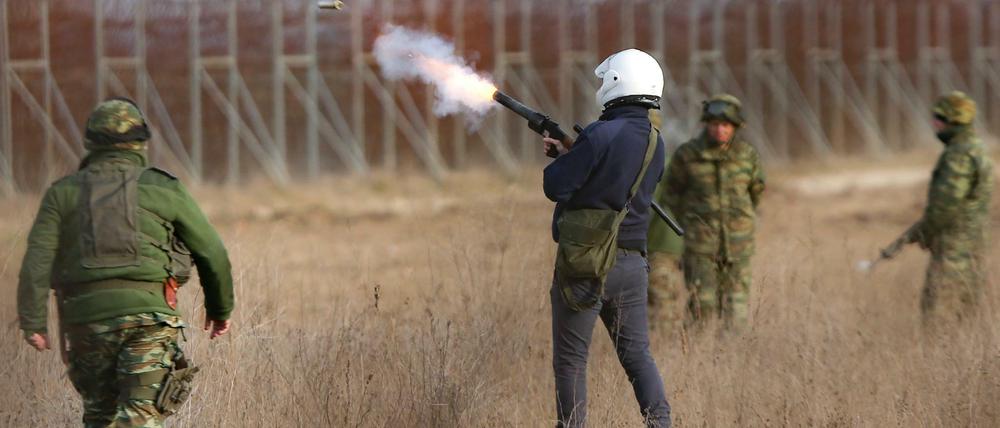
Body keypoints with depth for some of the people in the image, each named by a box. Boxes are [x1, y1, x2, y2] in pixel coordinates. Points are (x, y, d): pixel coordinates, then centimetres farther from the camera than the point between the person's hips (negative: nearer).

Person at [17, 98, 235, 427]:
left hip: (86, 316, 2)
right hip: (147, 313, -2)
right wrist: (220, 308, 24)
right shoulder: (164, 189, 7)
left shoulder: (63, 193, 10)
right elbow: (211, 252, 10)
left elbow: (38, 259, -2)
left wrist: (32, 323, -3)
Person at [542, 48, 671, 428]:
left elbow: (557, 187, -17)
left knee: (570, 358, 5)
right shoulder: (655, 143, 8)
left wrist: (560, 160, 4)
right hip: (632, 263, 7)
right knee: (637, 354, 10)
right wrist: (570, 153, 17)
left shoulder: (601, 135, -17)